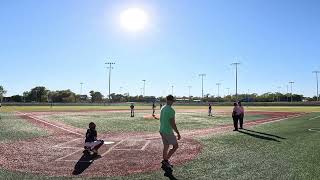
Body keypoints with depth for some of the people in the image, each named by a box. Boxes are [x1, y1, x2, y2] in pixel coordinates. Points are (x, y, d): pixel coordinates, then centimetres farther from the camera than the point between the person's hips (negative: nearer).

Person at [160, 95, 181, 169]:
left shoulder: (162, 108, 8)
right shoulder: (171, 110, -20)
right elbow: (173, 124, -21)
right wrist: (178, 133, -14)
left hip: (162, 131, 8)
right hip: (168, 132, -8)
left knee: (166, 147, 17)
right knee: (175, 146, 6)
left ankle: (165, 163, 25)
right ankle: (165, 160, 3)